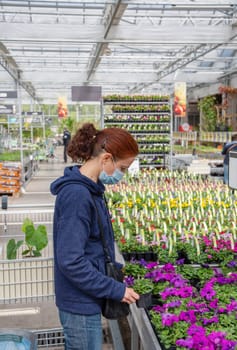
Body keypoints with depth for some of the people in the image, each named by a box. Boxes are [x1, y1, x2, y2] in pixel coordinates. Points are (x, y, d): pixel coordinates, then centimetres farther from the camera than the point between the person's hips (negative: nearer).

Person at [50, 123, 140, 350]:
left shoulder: (91, 189, 4)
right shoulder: (76, 195, -25)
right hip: (80, 304, -9)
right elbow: (71, 261, -26)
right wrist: (115, 290, -19)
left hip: (87, 299, 9)